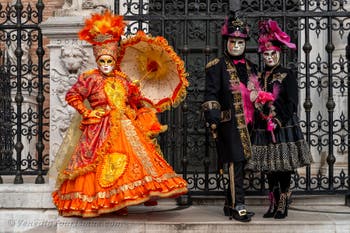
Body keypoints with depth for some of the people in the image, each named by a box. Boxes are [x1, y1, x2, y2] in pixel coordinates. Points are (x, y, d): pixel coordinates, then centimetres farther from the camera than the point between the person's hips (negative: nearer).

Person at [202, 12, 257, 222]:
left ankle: (231, 204, 18)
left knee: (241, 162, 8)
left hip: (247, 123, 6)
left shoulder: (250, 67, 17)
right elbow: (211, 95, -5)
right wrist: (213, 119, -13)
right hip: (230, 122, -6)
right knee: (236, 161, -11)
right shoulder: (218, 66, -1)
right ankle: (238, 206, -8)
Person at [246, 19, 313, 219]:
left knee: (284, 168, -3)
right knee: (269, 168, 6)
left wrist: (278, 121, -13)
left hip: (284, 128, -4)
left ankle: (283, 206, 3)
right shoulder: (260, 77, 12)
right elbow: (254, 102, 15)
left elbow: (291, 105, -6)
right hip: (263, 129, 5)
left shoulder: (288, 75, -1)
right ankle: (274, 204, 14)